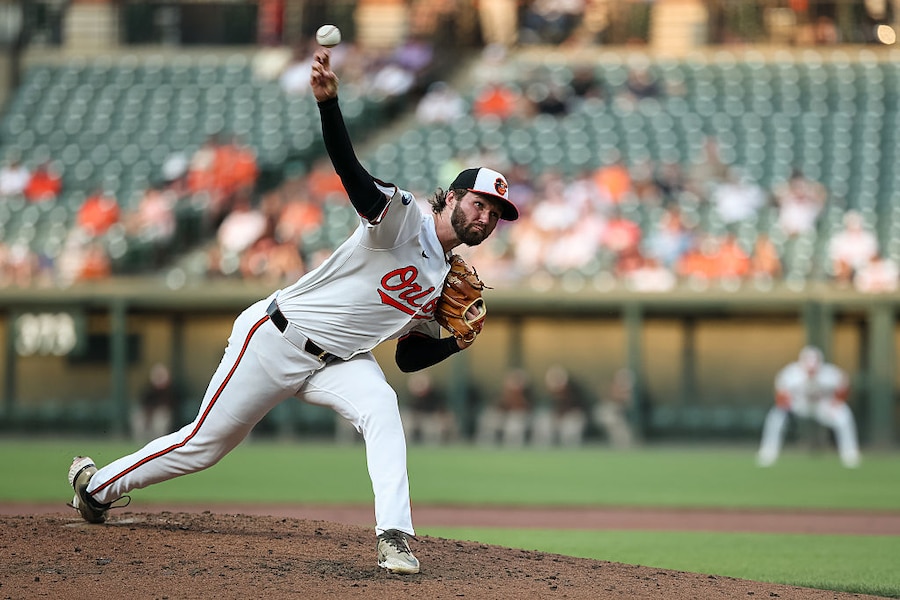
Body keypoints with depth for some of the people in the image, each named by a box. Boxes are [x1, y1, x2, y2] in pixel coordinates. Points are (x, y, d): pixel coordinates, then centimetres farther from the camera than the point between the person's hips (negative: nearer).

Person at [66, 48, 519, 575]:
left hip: (337, 362, 6)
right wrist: (329, 102, -49)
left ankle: (394, 537, -34)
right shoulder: (405, 216, -14)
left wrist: (454, 345, -4)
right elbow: (352, 173, -32)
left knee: (382, 411, -28)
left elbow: (409, 357, 17)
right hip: (279, 338, -6)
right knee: (205, 443, 3)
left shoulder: (449, 283, 10)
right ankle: (98, 484, 25)